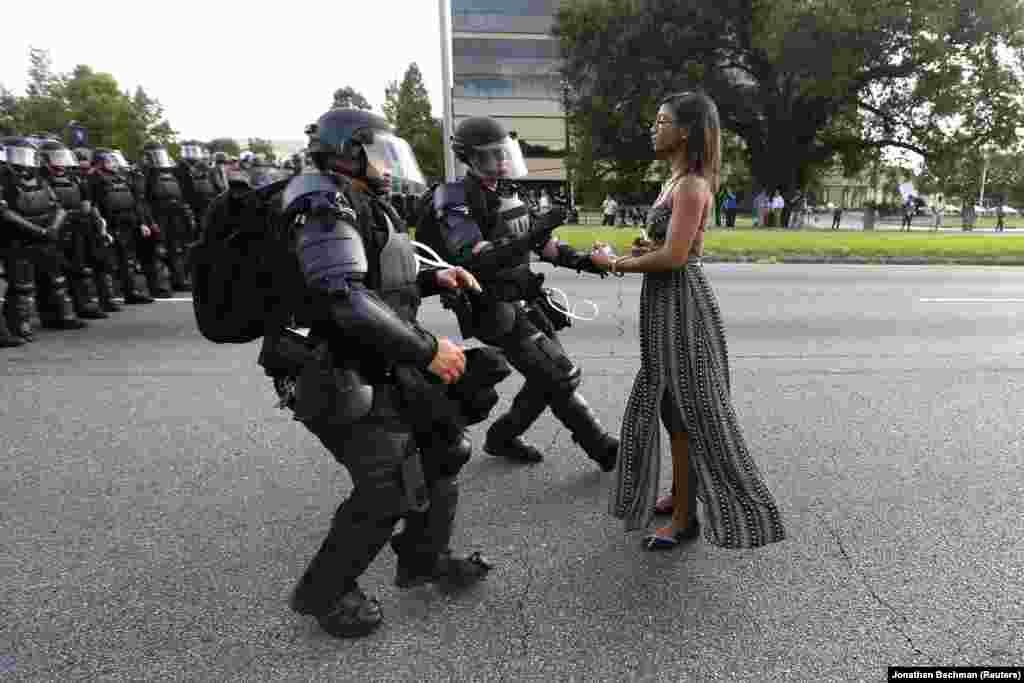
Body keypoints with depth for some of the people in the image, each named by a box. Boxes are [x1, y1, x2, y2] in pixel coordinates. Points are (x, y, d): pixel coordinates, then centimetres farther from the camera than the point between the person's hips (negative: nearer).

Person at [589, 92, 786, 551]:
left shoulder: (690, 186, -16)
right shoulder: (677, 182, 14)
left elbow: (674, 256, -24)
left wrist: (616, 264, -13)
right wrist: (645, 250, 0)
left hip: (681, 303, -10)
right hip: (667, 304, 10)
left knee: (686, 411, -1)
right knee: (669, 405, 18)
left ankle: (685, 517, 12)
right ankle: (680, 495, 33)